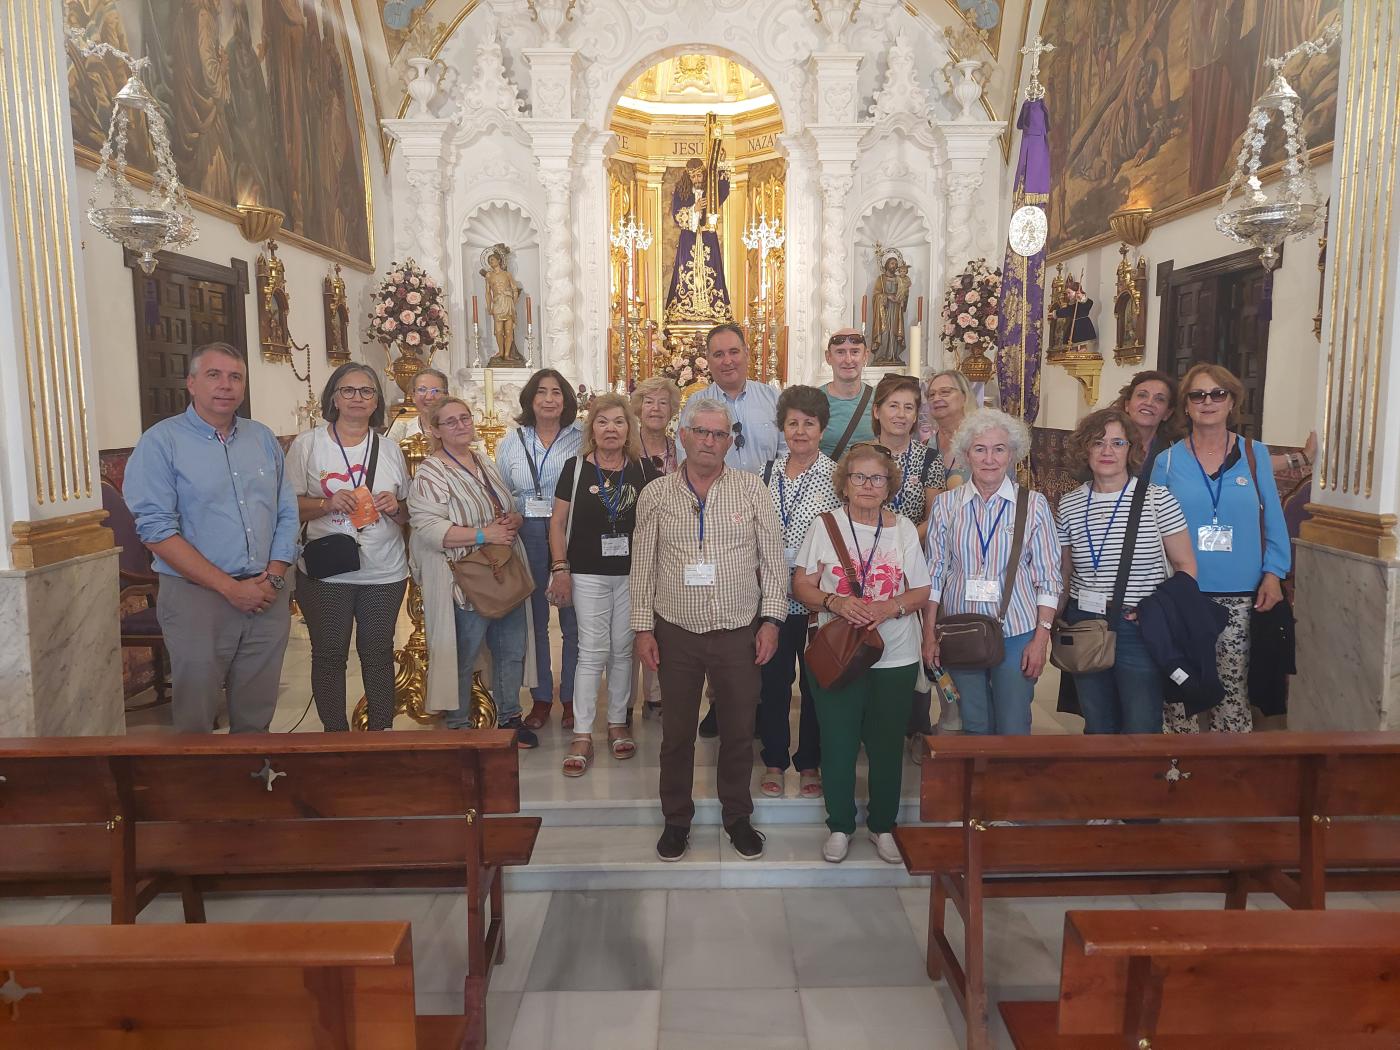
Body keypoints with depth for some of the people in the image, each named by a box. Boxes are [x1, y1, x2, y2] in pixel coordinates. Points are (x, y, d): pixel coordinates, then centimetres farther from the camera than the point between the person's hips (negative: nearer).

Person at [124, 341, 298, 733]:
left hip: (268, 598, 4)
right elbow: (157, 529, -12)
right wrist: (230, 587, -15)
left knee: (256, 719, 13)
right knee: (195, 722, 6)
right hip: (197, 598, -4)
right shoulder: (161, 442, -4)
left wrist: (274, 577, -5)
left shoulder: (264, 439, 11)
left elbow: (287, 514, 11)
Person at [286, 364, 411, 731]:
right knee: (329, 655, 7)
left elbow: (408, 512, 14)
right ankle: (336, 735, 22)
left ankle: (381, 732, 23)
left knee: (378, 653, 11)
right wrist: (328, 503, -19)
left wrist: (395, 507, -8)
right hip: (325, 573, -2)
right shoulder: (306, 445, 0)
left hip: (384, 573, 2)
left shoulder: (390, 450, 9)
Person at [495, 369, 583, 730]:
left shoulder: (582, 439, 1)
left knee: (572, 621, 5)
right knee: (534, 621, 11)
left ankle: (571, 697, 20)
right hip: (527, 537, 2)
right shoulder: (510, 443, 8)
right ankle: (541, 697, 25)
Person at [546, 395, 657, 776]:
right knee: (592, 653, -2)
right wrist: (560, 568, -5)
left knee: (623, 650, 11)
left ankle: (617, 723, 25)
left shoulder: (643, 469, 3)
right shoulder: (576, 468, -2)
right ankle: (582, 736, 4)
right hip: (588, 575, -2)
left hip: (632, 574, 2)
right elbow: (558, 521, 0)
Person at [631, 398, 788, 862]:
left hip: (739, 632, 0)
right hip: (676, 633, 0)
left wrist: (770, 620, -4)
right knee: (676, 731, 12)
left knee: (739, 729, 12)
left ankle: (737, 815, 32)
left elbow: (773, 559, 0)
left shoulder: (752, 488, -1)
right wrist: (643, 627, 0)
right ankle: (677, 819, 30)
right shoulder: (655, 494, 0)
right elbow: (642, 565, 3)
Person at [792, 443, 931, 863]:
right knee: (838, 744, 5)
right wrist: (834, 602, -19)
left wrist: (891, 608, -15)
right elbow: (802, 585, 0)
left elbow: (920, 592, 5)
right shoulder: (824, 526, -1)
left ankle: (882, 826, 29)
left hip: (895, 658, 1)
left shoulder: (904, 529, 3)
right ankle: (840, 826, 25)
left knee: (887, 745, 10)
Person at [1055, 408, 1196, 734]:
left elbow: (1186, 566, -1)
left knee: (1141, 728, 0)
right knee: (1097, 726, 16)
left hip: (1140, 630, -3)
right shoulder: (1068, 505, 4)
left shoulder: (1158, 500, -6)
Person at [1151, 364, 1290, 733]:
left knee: (1233, 688, 2)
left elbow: (1273, 518, 7)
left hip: (1240, 595, 0)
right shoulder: (1167, 461, 3)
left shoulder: (1254, 454, 5)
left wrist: (1273, 573, -2)